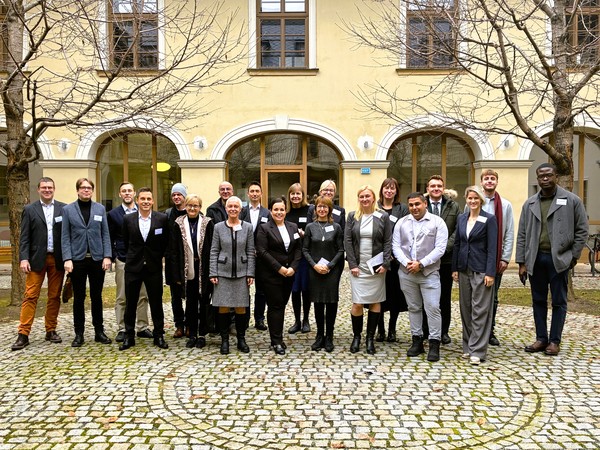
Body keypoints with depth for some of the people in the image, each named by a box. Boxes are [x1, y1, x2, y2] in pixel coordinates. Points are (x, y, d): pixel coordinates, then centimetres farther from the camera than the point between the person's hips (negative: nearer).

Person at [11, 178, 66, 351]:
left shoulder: (63, 208, 5)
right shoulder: (29, 210, 4)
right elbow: (24, 237, 0)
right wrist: (23, 258, -10)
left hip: (57, 259, 1)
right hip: (36, 259, -1)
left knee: (54, 296, 8)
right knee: (30, 296, -1)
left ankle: (51, 330, 18)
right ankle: (23, 334, 3)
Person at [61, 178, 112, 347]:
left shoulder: (100, 209, 6)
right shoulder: (68, 209, 2)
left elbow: (105, 234, 4)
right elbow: (65, 237, -1)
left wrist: (107, 256, -5)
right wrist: (67, 259, -10)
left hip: (97, 258, 1)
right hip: (77, 259, -1)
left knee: (96, 296, 9)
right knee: (79, 297, 7)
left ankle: (99, 331, 18)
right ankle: (79, 334, 16)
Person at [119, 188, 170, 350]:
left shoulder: (162, 218, -4)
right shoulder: (128, 219, 0)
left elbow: (166, 241, 8)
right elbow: (126, 241, 13)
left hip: (154, 266, -1)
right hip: (133, 266, 1)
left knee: (156, 303, 6)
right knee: (130, 303, 7)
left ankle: (158, 335, 17)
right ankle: (129, 336, 20)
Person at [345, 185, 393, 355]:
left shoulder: (383, 216, 3)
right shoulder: (352, 216, 5)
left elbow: (388, 242, 1)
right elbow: (347, 241, 2)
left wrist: (385, 264, -8)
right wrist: (352, 264, -6)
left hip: (376, 267, 0)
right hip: (358, 267, 0)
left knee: (375, 302, 4)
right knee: (357, 303, -5)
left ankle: (370, 338, 16)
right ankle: (356, 336, 12)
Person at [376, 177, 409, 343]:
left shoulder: (402, 209, 6)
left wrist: (393, 253, -12)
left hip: (396, 258, 0)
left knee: (395, 294, 4)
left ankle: (392, 330, 16)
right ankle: (380, 329, 15)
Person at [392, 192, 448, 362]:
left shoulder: (437, 222, -2)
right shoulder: (402, 222, 8)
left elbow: (440, 249, -8)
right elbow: (396, 246, 5)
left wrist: (421, 264, -14)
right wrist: (406, 262, -11)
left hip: (429, 273, -3)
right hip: (406, 272, 3)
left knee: (432, 308, -5)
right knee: (413, 308, 12)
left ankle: (434, 344, 4)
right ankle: (417, 340, 22)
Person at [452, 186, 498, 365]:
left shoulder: (489, 219, -5)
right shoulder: (461, 218, 10)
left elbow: (492, 248, -9)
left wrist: (490, 273, -14)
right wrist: (455, 268, 9)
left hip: (481, 270, -5)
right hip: (464, 269, 5)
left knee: (480, 310, -3)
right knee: (466, 309, 10)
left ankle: (477, 350, 3)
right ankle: (468, 347, 21)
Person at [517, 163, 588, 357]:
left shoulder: (572, 200, 0)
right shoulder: (530, 204, 7)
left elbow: (581, 230, 2)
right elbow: (522, 235, 6)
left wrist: (574, 256, -4)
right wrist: (522, 262, 2)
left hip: (559, 259, -3)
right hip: (536, 259, 3)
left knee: (559, 302, 5)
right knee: (538, 301, 10)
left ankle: (555, 341, 14)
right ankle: (541, 339, 19)